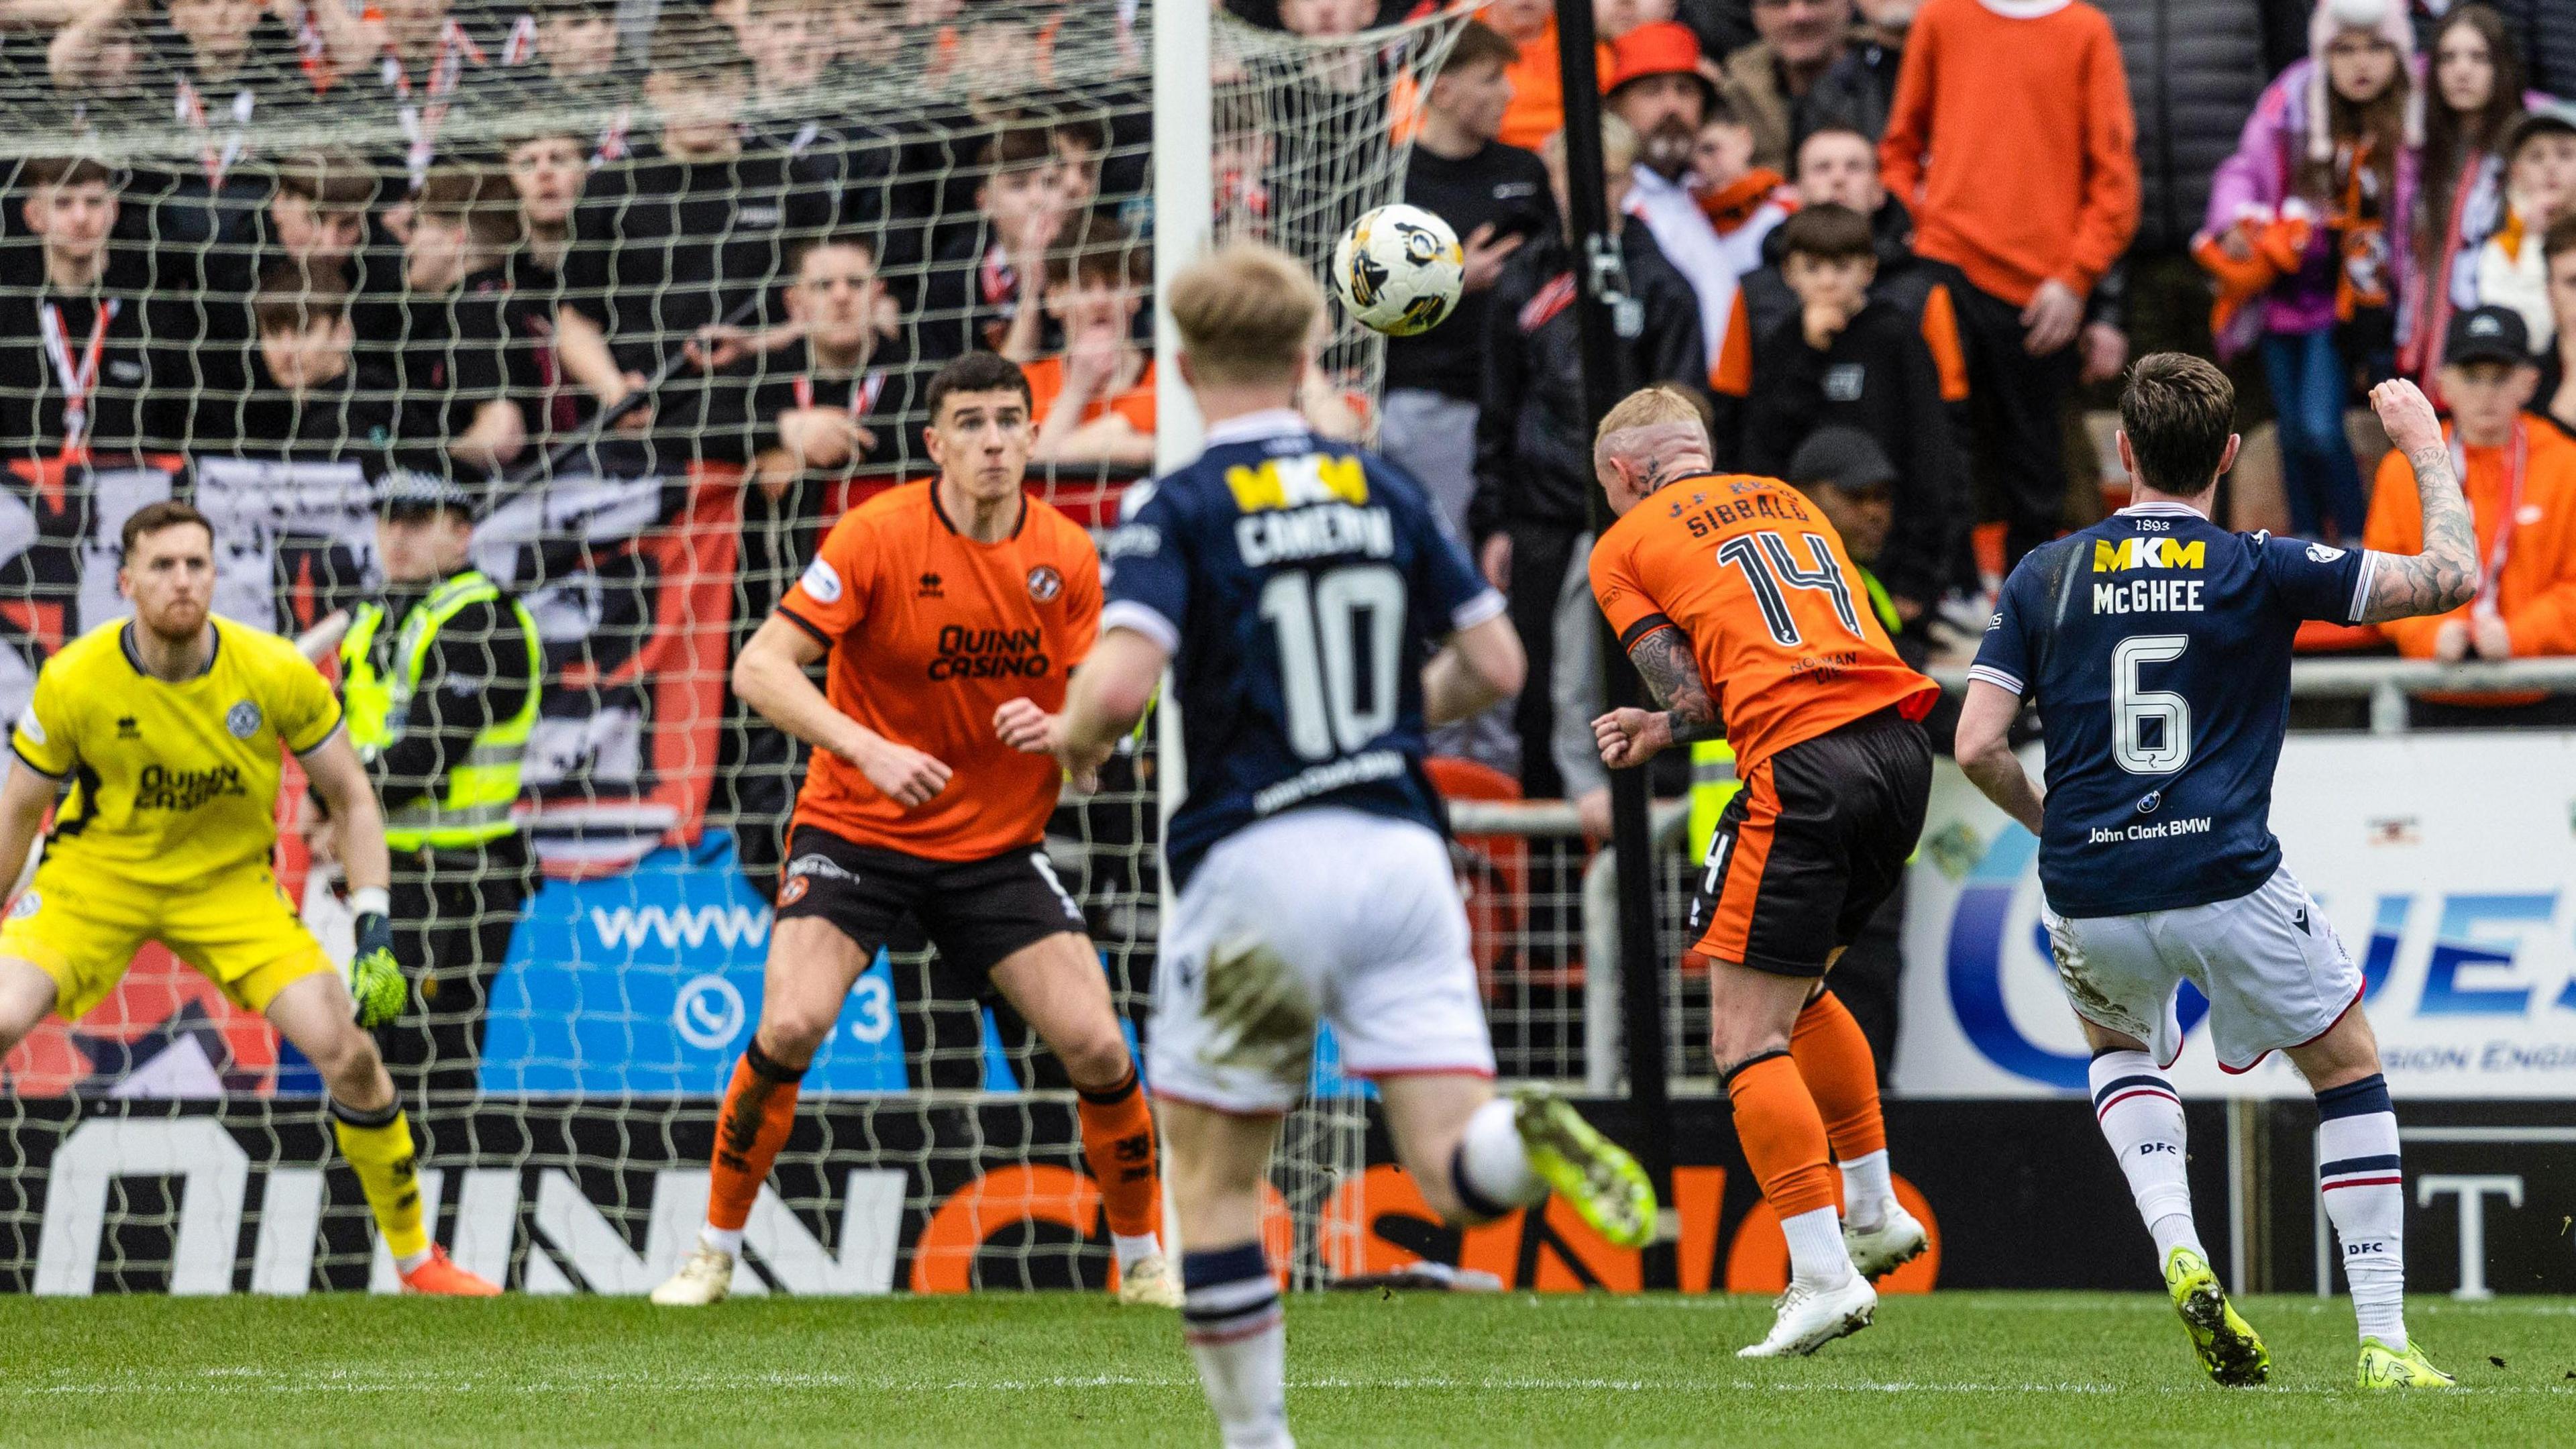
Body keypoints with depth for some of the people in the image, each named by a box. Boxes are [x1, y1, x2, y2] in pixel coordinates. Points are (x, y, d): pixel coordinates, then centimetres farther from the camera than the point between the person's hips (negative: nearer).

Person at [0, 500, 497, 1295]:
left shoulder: (274, 672, -17)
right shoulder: (73, 683, -19)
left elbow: (351, 797, -5)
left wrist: (374, 932, -12)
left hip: (230, 884, 1)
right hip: (96, 875, -1)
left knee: (346, 1048, -13)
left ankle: (416, 1258, 6)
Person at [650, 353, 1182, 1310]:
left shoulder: (1067, 556, -3)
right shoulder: (878, 536, -15)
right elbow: (759, 669, -18)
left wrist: (1058, 729, -21)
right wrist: (867, 749, -31)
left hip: (998, 847, 3)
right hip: (855, 831, -3)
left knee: (1097, 1047, -9)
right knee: (794, 1023, -23)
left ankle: (1143, 1261, 13)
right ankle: (714, 1251, -4)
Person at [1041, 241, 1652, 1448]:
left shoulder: (1181, 512, -4)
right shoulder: (1385, 492, 10)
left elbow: (1121, 683, -18)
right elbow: (1496, 667, 13)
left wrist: (1071, 737, 4)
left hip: (1260, 861, -3)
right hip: (1400, 846, 3)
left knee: (1211, 1172, 13)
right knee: (1455, 1179, -3)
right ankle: (1528, 1140, -35)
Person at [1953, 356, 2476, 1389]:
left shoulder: (2045, 577, 4)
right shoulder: (2261, 570, -3)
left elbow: (1978, 745, 0)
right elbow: (2453, 575, -2)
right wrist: (2425, 446, 13)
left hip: (2091, 897, 3)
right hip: (2228, 884, -2)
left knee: (2121, 1049, 34)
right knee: (2349, 1071, 17)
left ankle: (2179, 1253, 8)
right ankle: (2383, 1343, 8)